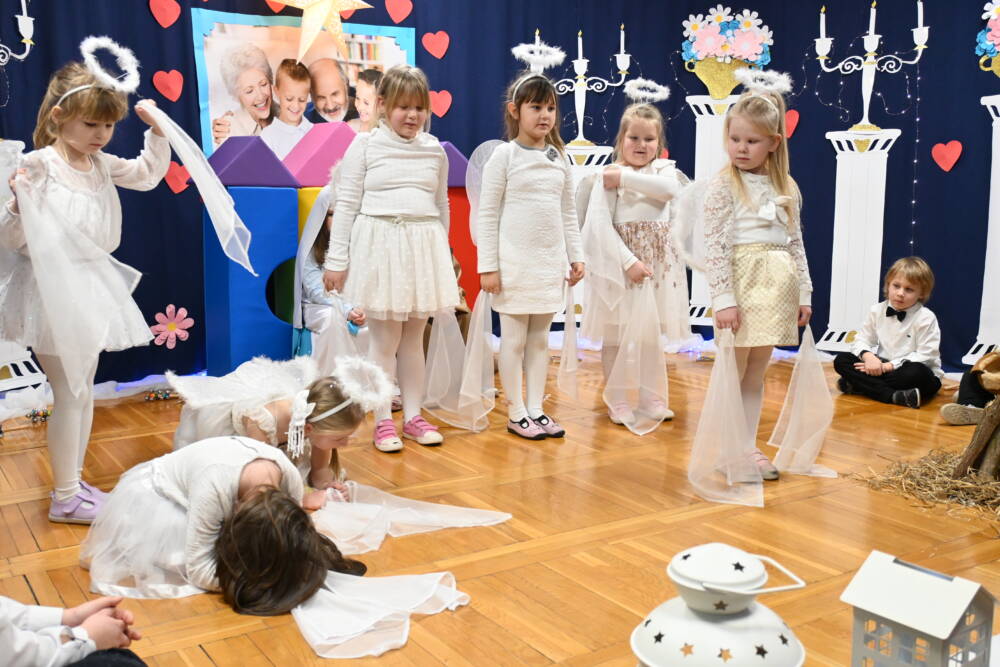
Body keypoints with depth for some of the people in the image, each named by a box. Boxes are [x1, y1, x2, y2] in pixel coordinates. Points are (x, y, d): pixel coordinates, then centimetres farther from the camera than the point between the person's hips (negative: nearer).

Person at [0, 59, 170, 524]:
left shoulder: (100, 164, 4)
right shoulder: (39, 167, -17)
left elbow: (148, 174, 19)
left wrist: (157, 132, 4)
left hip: (91, 287, 8)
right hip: (55, 291, -8)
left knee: (83, 388, 15)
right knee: (70, 393, -2)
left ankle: (72, 482, 30)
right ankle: (65, 499, 13)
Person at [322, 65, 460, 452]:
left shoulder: (435, 150, 9)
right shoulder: (366, 145, -1)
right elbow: (346, 205, -1)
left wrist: (441, 256, 19)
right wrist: (337, 260, -3)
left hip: (424, 248, 4)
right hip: (380, 246, -3)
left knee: (413, 338, 11)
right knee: (385, 339, 1)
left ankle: (413, 416, 21)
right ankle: (383, 421, 11)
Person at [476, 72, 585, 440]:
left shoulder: (559, 157, 9)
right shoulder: (504, 155, -5)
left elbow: (568, 212, 15)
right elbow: (487, 213, -7)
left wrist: (576, 256, 10)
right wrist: (488, 266, -11)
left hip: (551, 262, 5)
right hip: (514, 262, -5)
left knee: (540, 338, 11)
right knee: (514, 338, 2)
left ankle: (536, 408, 19)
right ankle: (516, 413, 12)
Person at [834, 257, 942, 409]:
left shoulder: (926, 318, -11)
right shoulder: (877, 311, 2)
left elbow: (926, 356, -16)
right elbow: (862, 340, 3)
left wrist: (890, 366, -21)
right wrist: (868, 356, -22)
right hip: (882, 366, 5)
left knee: (917, 372, -39)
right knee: (841, 360, -15)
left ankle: (856, 386, -28)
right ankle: (893, 396, -31)